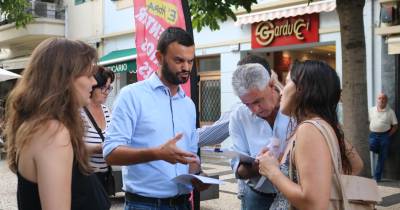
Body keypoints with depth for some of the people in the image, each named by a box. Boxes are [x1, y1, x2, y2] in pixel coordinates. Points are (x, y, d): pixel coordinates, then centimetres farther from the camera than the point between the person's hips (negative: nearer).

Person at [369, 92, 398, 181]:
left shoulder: (390, 112, 1)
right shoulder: (371, 110, 8)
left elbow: (395, 126, 3)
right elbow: (368, 122, 15)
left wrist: (388, 136, -6)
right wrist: (371, 132, 1)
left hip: (385, 135, -1)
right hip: (373, 134, 1)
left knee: (381, 158, 1)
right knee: (372, 146, -30)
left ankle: (377, 177, 9)